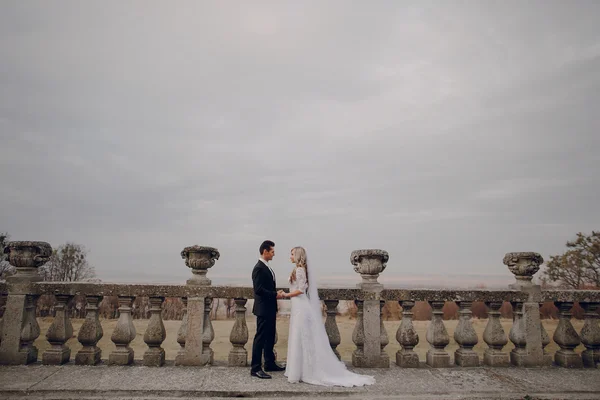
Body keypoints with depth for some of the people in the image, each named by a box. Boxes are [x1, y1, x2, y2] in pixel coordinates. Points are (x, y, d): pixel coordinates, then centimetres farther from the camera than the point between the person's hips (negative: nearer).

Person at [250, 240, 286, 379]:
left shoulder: (267, 267, 14)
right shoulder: (259, 268, -17)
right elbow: (258, 289, -23)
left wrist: (276, 293, 9)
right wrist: (275, 294, -19)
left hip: (270, 309, 10)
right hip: (263, 309, -10)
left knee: (270, 337, 17)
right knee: (260, 338, -4)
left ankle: (270, 363, 29)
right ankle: (255, 368, 3)